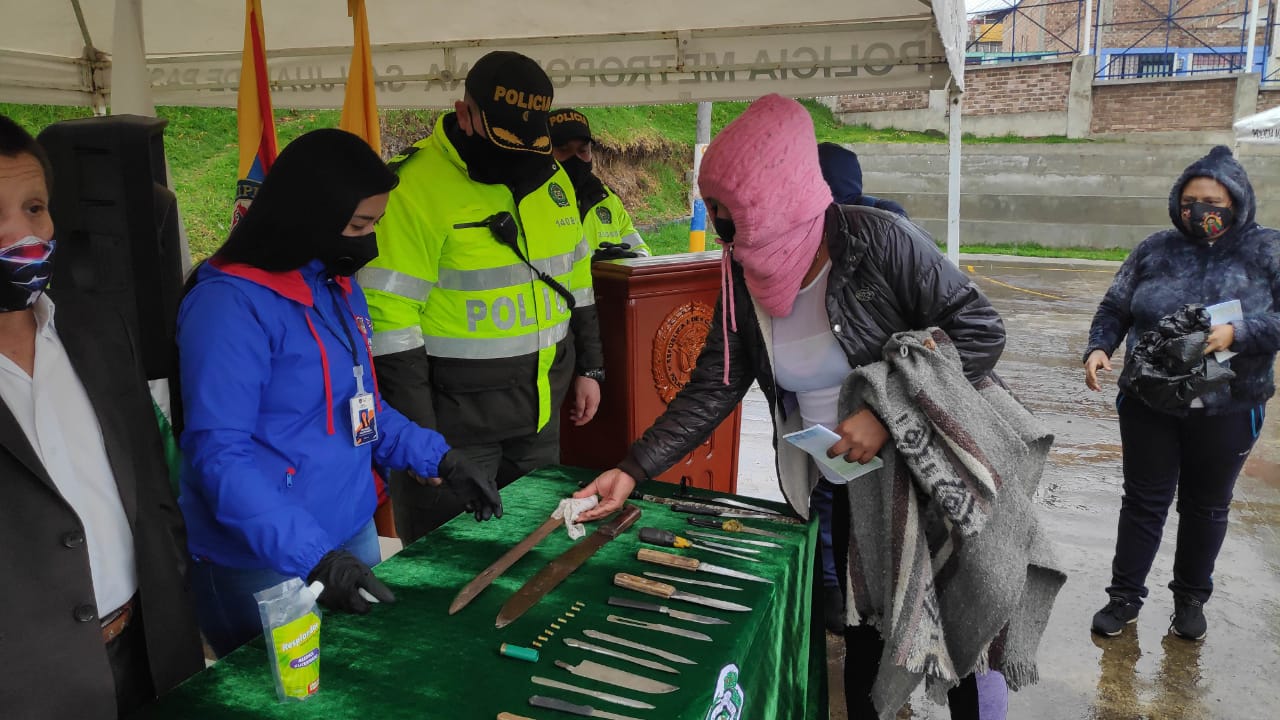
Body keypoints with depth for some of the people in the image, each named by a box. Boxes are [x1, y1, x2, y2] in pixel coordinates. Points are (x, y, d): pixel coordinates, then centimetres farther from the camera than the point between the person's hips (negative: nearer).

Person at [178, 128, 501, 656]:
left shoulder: (340, 287, 5)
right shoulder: (231, 303, -20)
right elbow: (220, 455, -24)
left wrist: (440, 460, 5)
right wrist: (314, 559, -31)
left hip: (355, 534, 8)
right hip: (266, 566, -7)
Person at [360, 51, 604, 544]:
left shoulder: (550, 176, 5)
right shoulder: (414, 187, -18)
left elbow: (575, 280, 16)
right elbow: (388, 321, -19)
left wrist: (588, 368, 15)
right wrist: (418, 434, -18)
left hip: (540, 414, 7)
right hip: (452, 423, -6)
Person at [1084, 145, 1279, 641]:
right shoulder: (1156, 250, 1)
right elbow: (1115, 308, 5)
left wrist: (1238, 332, -26)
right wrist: (1098, 348, -11)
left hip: (1227, 410, -1)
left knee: (1207, 506, 15)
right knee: (1144, 502, 10)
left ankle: (1191, 600, 34)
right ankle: (1125, 597, 24)